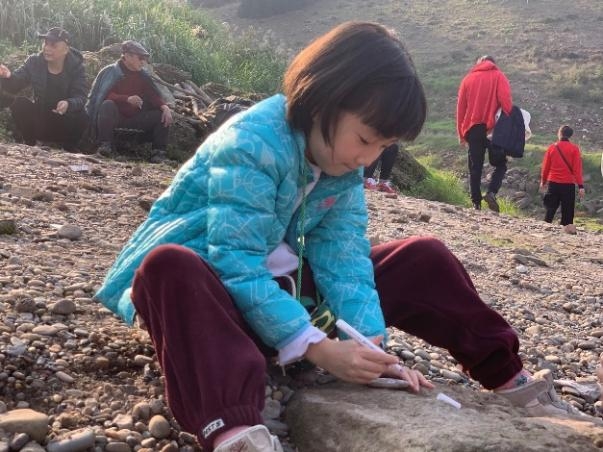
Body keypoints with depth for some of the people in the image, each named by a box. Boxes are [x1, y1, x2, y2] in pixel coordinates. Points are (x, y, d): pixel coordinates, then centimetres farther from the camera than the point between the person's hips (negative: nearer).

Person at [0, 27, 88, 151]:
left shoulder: (76, 67, -11)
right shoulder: (34, 62, -5)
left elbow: (81, 97, -22)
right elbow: (15, 85, -9)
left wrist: (68, 104, -46)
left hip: (66, 123, -2)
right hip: (40, 120, 2)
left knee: (82, 117, -32)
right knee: (19, 102, -23)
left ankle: (68, 150, -5)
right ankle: (29, 145, -6)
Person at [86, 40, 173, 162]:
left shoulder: (143, 75, 5)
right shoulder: (110, 72, -7)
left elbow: (154, 96, -1)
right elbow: (106, 96, -18)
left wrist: (165, 107, -22)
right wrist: (127, 99, -33)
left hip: (134, 118, 4)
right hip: (114, 116, -4)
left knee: (162, 115, -14)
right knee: (107, 105, -35)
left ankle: (158, 151, -11)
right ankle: (105, 144, -29)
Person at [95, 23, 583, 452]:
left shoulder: (343, 165, -4)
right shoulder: (251, 145, -27)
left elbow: (343, 257, -10)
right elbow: (237, 267, -32)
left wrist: (371, 344, -23)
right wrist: (318, 348, -37)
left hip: (284, 285, 6)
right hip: (213, 282, -6)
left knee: (424, 258, 1)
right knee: (168, 268, -43)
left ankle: (507, 376, 9)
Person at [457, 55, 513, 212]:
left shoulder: (468, 78, 12)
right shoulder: (499, 77, 5)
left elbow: (460, 107, 9)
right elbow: (506, 102, -9)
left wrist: (461, 133, 12)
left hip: (472, 128, 2)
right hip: (493, 128, -2)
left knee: (475, 167, 7)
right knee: (500, 164, 9)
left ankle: (476, 202, 2)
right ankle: (491, 192, -13)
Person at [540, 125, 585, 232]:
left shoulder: (552, 147, 2)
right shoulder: (574, 148, -3)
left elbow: (545, 166, 5)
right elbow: (577, 168, -7)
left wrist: (543, 181, 17)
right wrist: (580, 186, -6)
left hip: (553, 183, 2)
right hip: (568, 184, -2)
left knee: (550, 208, 9)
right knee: (567, 210, 3)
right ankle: (567, 227, -1)